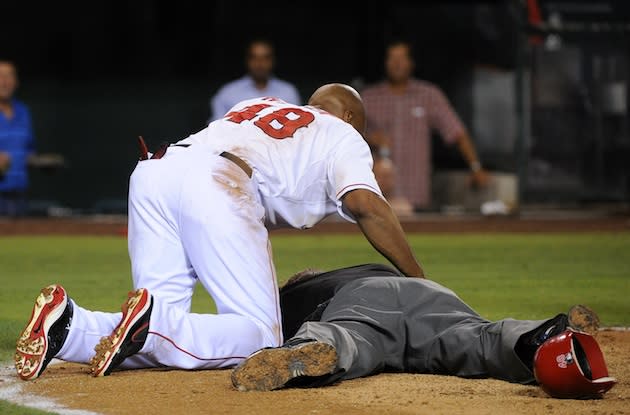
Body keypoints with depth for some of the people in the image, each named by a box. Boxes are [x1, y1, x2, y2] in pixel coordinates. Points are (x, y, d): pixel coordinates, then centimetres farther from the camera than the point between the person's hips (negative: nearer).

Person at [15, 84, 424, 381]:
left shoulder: (254, 106, 40)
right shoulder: (343, 135, 23)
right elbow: (367, 205, 5)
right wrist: (418, 282, 7)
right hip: (216, 185, -6)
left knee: (162, 333, 6)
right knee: (262, 337, -6)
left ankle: (68, 326, -19)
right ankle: (151, 322, -28)